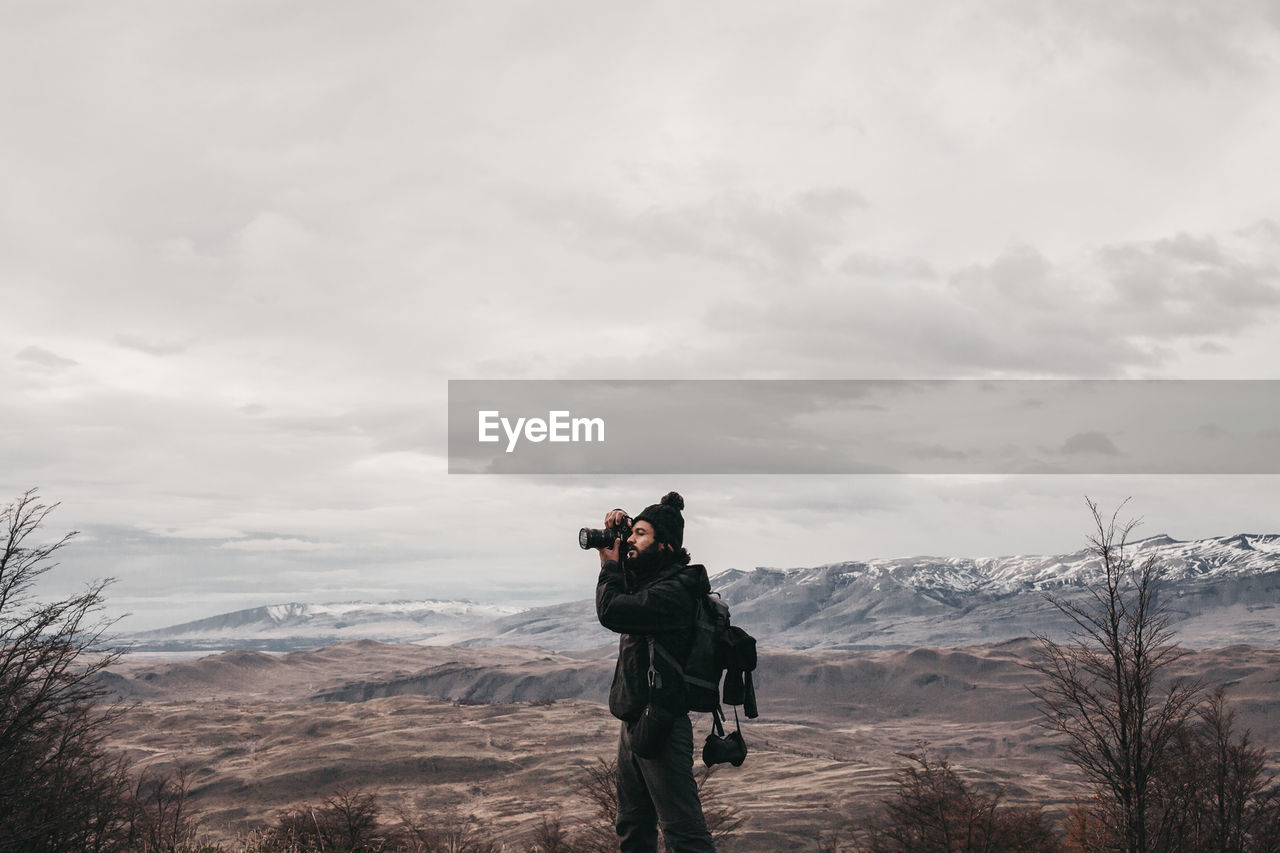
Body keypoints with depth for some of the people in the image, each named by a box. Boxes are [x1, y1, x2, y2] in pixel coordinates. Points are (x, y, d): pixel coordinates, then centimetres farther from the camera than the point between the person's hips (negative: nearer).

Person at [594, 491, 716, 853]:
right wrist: (614, 535, 9)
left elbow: (611, 611, -28)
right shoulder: (647, 579, 11)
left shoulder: (673, 592, -19)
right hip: (635, 724, 10)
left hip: (659, 727, -10)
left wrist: (611, 563, -9)